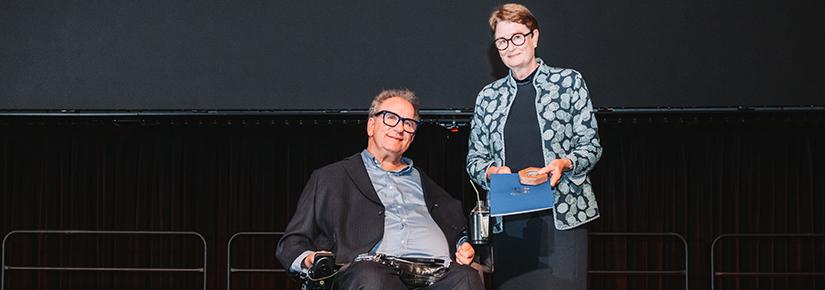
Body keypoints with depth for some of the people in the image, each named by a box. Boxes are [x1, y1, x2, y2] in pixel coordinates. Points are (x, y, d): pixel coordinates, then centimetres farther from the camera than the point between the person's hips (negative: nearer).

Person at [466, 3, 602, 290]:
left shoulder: (568, 81, 6)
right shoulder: (488, 96, 15)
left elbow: (590, 145, 6)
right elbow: (475, 158, 17)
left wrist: (564, 163, -14)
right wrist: (490, 171, -6)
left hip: (562, 215, -3)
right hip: (508, 221, 3)